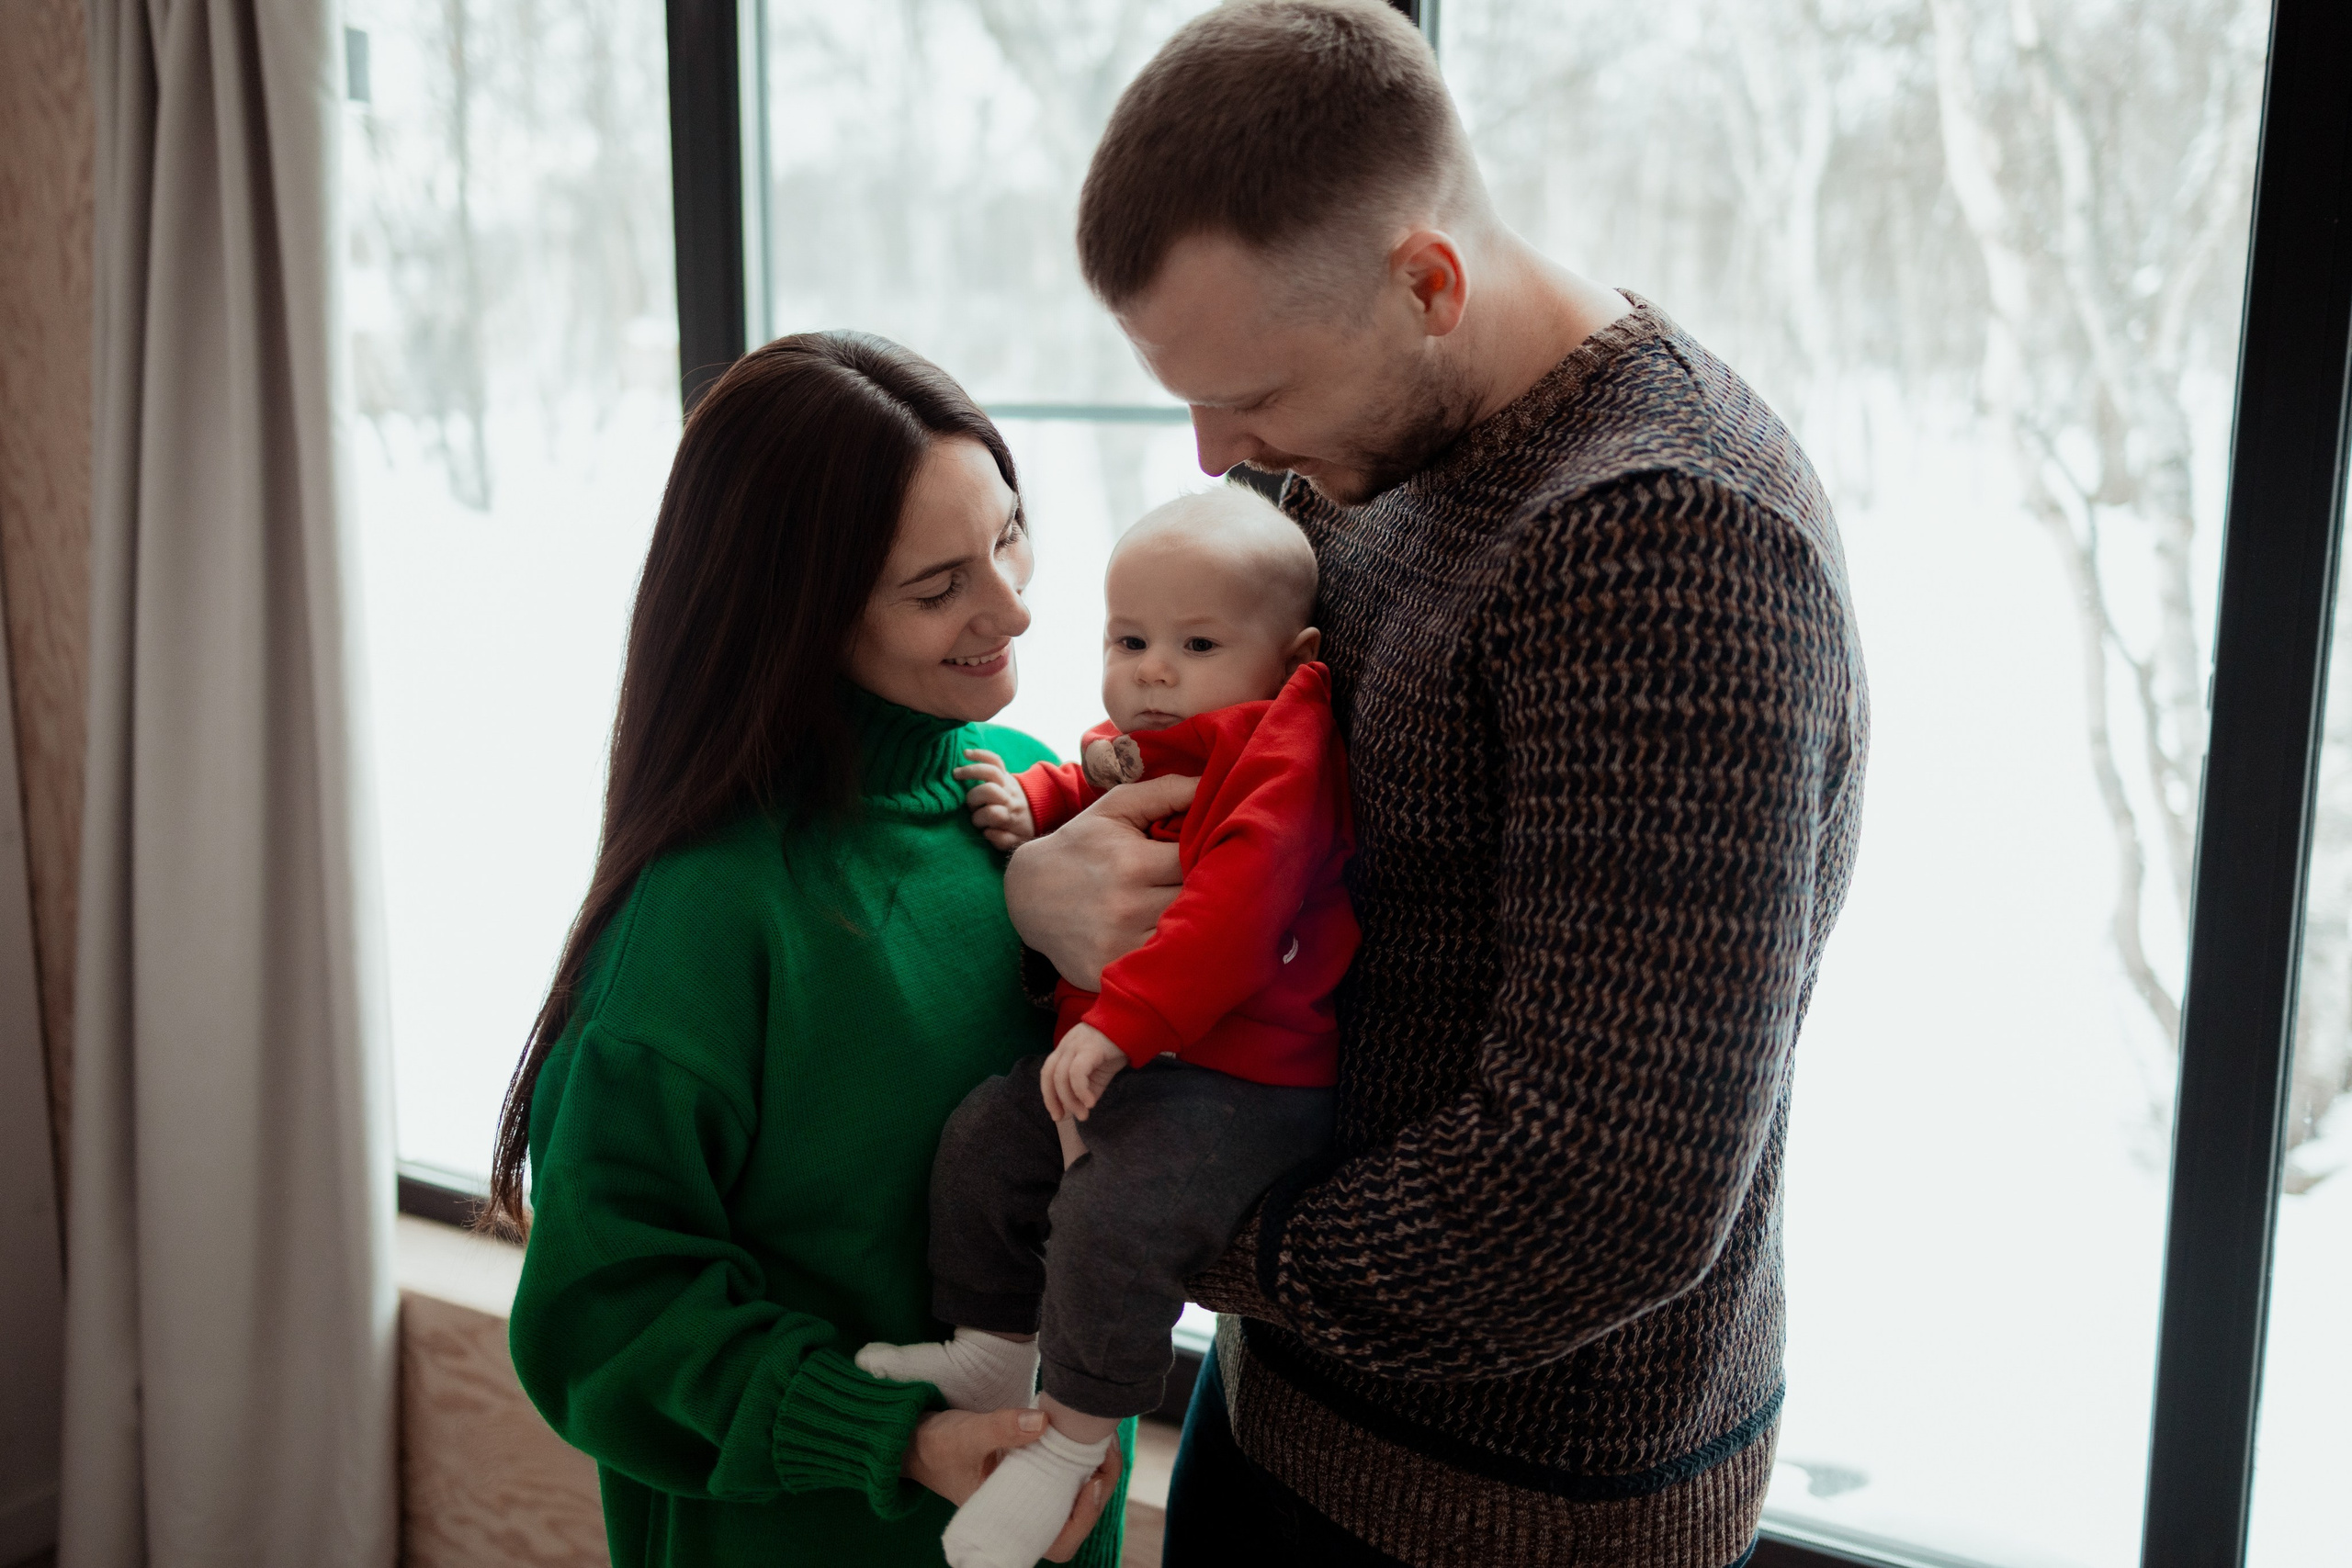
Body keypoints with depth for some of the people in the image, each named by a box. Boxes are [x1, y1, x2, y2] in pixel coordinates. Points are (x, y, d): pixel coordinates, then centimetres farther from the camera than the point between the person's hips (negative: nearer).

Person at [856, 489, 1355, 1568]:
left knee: (1111, 1216, -25)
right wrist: (1033, 803, 13)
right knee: (982, 1141, 7)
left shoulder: (1284, 749, -15)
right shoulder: (1130, 747, 14)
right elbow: (1079, 787, 38)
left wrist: (1119, 1022, -31)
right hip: (1111, 1048, 10)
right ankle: (992, 1350, 27)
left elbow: (1231, 912, -27)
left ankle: (1073, 1437, -2)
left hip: (1236, 1078, -9)